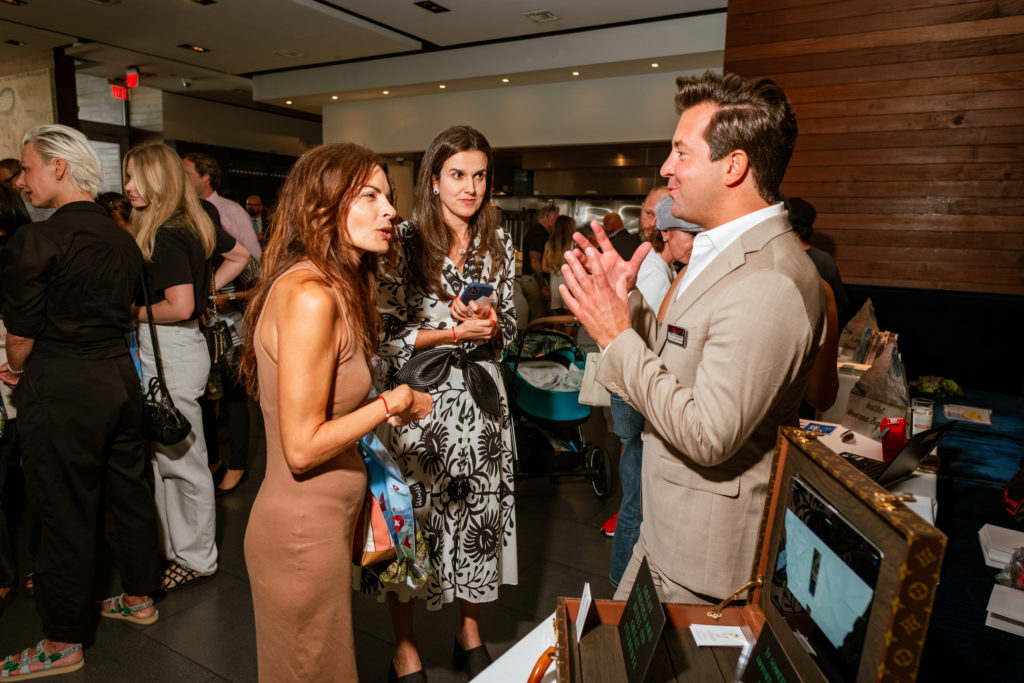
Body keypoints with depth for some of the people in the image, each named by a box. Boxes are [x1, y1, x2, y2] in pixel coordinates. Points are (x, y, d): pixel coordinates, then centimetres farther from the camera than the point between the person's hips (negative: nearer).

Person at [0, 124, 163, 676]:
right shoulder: (121, 238, 6)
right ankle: (139, 597, 35)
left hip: (61, 389, -7)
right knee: (126, 490, 18)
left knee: (65, 511, 5)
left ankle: (63, 644, 22)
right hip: (120, 376, 7)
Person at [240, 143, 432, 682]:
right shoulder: (310, 297, -25)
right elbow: (302, 447, -24)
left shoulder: (336, 288, 5)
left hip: (326, 520, 9)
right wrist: (392, 402, -17)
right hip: (302, 532, -9)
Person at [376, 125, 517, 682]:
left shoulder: (497, 242, 7)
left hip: (481, 404, 4)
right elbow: (385, 335, -10)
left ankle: (470, 634, 37)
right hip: (418, 404, -4)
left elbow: (508, 327, 10)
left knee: (480, 512, 13)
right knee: (413, 521, 6)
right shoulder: (404, 242, -7)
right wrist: (455, 332, -17)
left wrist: (492, 326, -12)